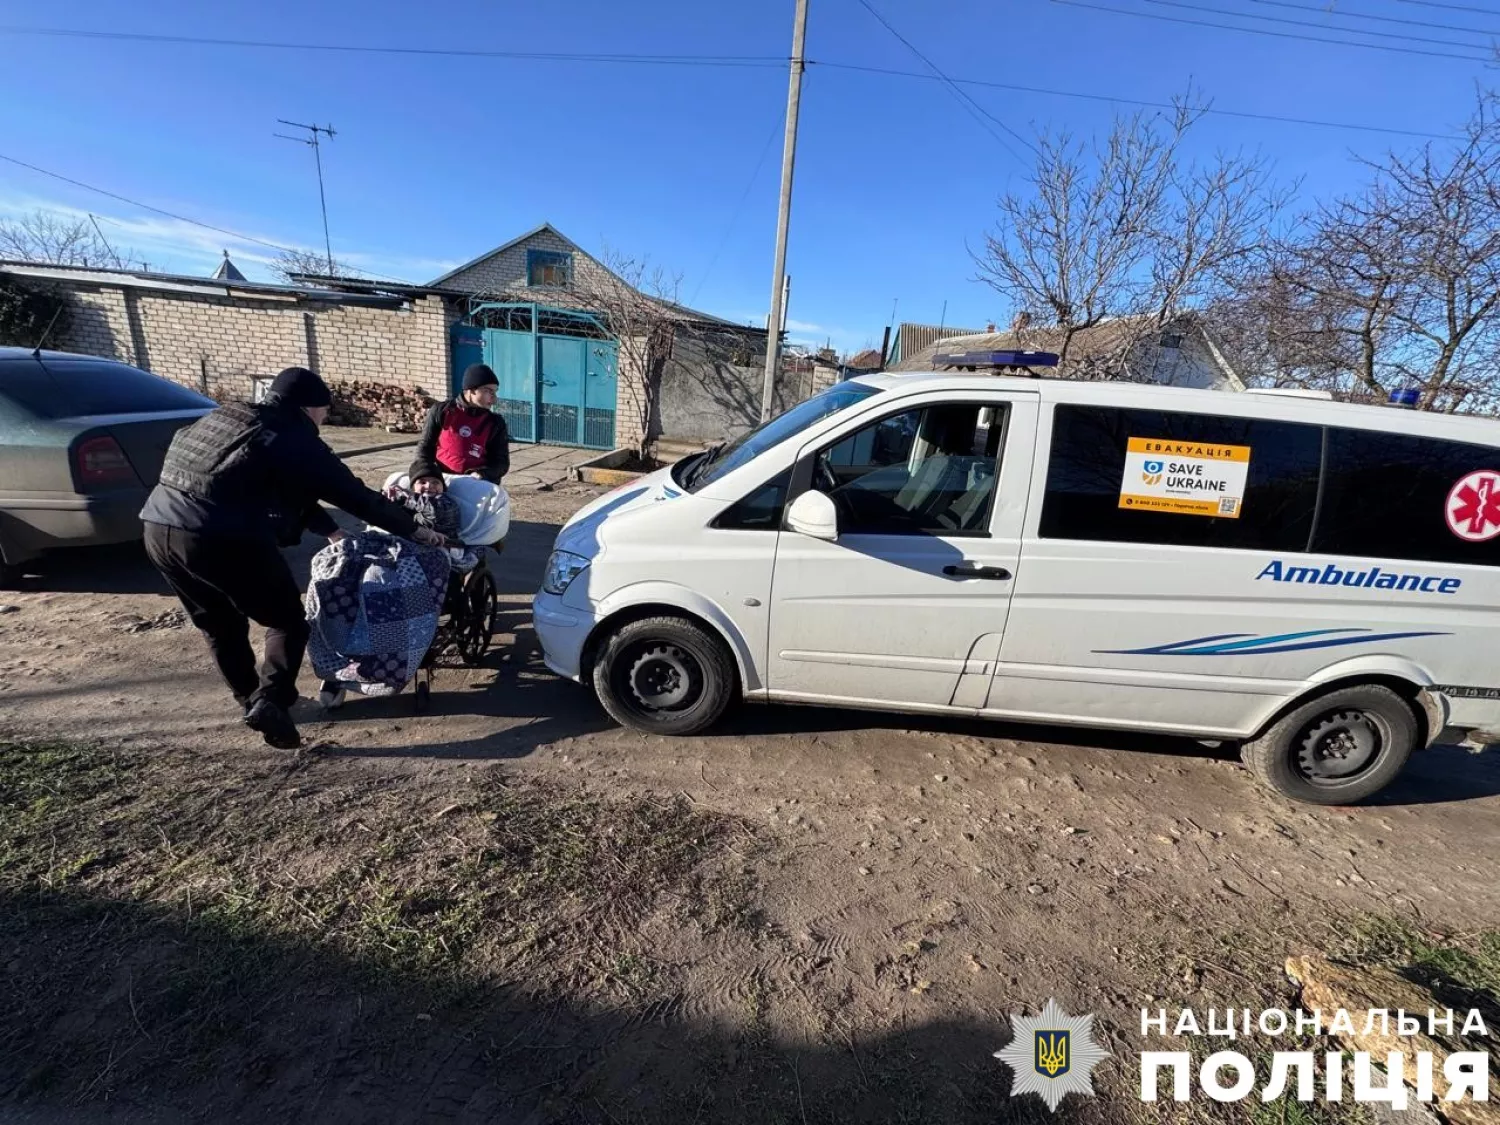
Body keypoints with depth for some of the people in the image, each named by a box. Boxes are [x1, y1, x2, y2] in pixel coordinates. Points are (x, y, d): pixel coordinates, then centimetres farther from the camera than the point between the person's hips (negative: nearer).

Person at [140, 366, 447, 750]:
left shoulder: (227, 416, 24)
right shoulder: (295, 441, 1)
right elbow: (357, 497, 3)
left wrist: (330, 530, 33)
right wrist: (419, 532, 9)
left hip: (158, 527, 8)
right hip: (223, 539, -8)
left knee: (219, 625, 25)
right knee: (287, 621, 10)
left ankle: (252, 701, 36)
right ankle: (269, 701, -6)